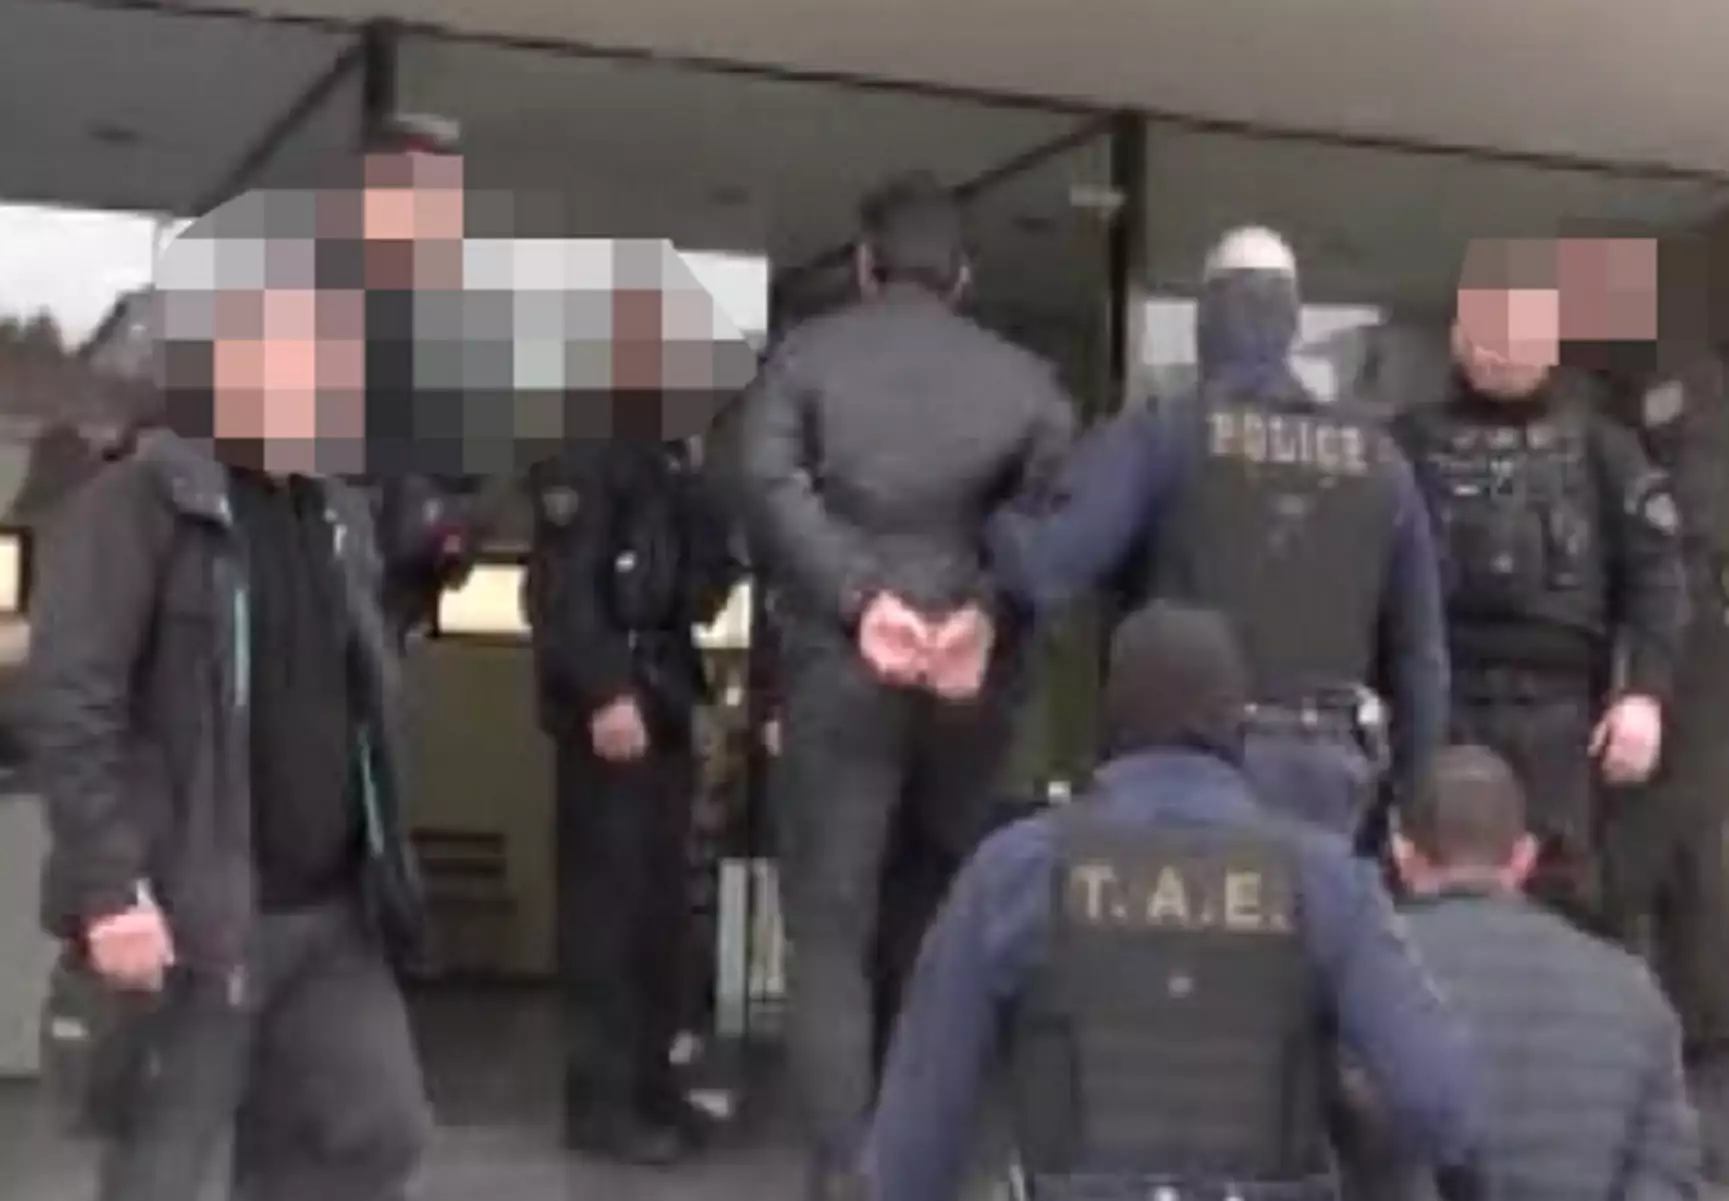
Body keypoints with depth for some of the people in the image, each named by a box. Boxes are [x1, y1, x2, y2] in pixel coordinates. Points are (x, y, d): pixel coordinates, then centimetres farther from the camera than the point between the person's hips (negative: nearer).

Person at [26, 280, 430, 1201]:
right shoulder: (140, 502, -9)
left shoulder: (336, 517, 14)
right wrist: (111, 885, -22)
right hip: (194, 915, -7)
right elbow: (68, 703, -16)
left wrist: (386, 871, 15)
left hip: (332, 912, 7)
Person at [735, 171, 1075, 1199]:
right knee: (945, 920, 16)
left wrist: (861, 598, -15)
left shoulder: (807, 353, 8)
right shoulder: (1024, 377, 14)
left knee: (831, 934, 3)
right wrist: (988, 612, -10)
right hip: (976, 676, 3)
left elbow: (771, 485, -10)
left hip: (841, 667, -2)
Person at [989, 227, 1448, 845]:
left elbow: (1045, 564, -13)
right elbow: (1420, 647, 13)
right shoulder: (1376, 456, 10)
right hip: (1330, 764, 3)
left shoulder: (1161, 435, -4)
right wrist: (1409, 792, 21)